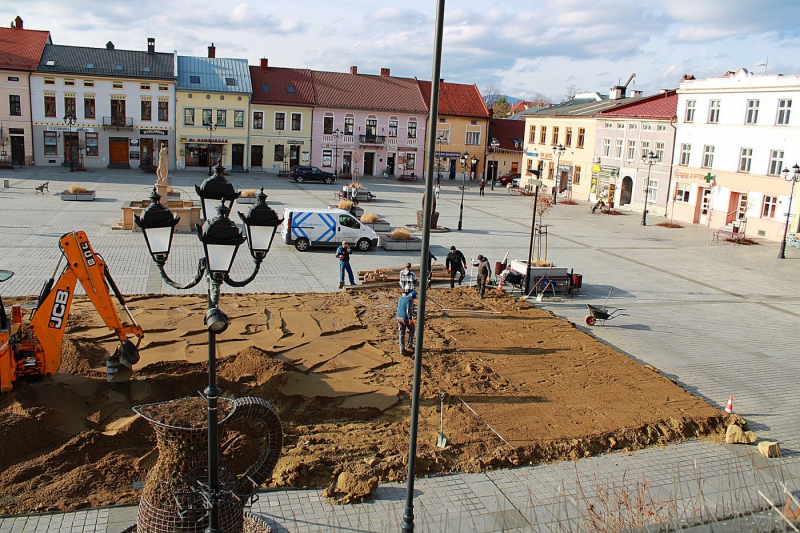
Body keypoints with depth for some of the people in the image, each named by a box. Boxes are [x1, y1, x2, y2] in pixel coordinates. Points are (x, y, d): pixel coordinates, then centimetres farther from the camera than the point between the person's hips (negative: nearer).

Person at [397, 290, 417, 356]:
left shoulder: (401, 298, 13)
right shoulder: (409, 300, -14)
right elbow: (408, 310, -24)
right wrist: (410, 319, -25)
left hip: (399, 318, 7)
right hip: (406, 318, -7)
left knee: (402, 334, 10)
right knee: (411, 329, 18)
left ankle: (402, 349, 9)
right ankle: (410, 344, 14)